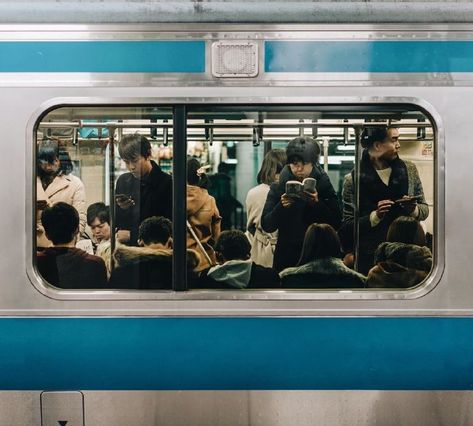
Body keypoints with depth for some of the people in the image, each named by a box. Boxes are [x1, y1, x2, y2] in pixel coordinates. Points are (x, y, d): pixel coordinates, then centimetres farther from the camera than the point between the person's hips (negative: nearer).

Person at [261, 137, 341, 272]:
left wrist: (317, 203, -20)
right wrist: (281, 206, -19)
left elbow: (336, 223, -7)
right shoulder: (278, 187, 1)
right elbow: (266, 226, -4)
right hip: (286, 257, 1)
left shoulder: (324, 185, 0)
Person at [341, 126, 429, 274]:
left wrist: (414, 209, -10)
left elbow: (424, 209, 11)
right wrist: (375, 216, -20)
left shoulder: (409, 169, 5)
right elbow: (347, 226, -6)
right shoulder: (353, 179, -6)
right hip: (370, 256, -3)